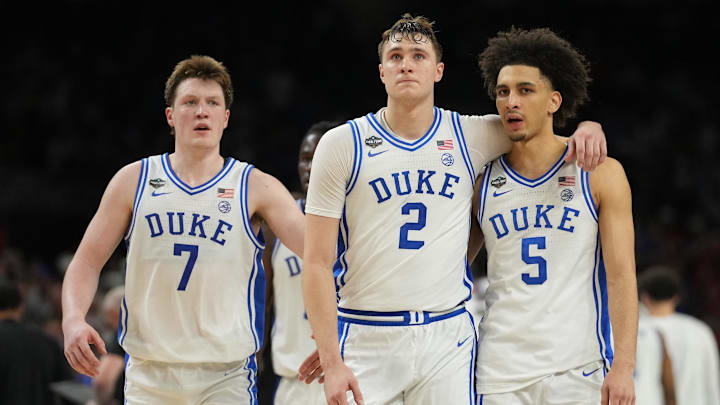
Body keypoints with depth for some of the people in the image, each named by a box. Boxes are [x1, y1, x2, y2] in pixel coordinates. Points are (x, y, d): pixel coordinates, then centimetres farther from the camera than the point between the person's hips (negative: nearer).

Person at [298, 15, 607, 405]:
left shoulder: (470, 136, 7)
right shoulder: (342, 144, 0)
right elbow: (317, 263, -3)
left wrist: (586, 127, -1)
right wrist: (331, 361, -11)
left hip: (447, 338, 2)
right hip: (365, 339, -2)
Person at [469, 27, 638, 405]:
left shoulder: (601, 175, 2)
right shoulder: (481, 182, 8)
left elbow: (621, 276, -3)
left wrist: (623, 367, -12)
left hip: (577, 372, -2)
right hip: (499, 373, 2)